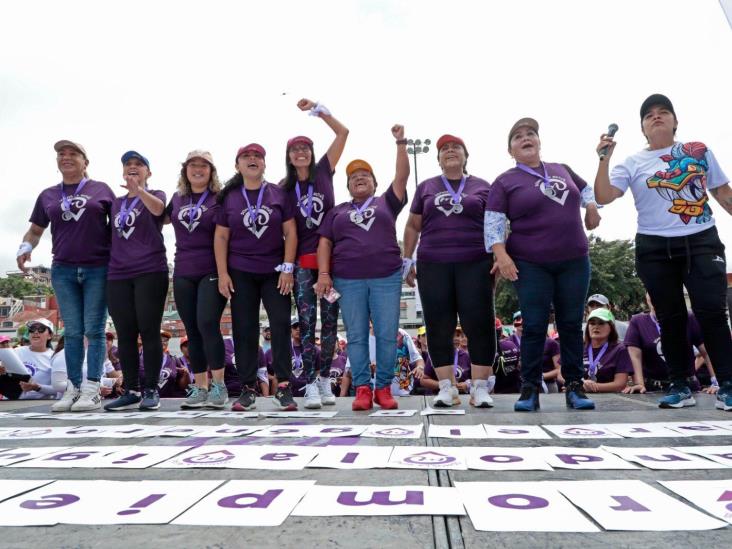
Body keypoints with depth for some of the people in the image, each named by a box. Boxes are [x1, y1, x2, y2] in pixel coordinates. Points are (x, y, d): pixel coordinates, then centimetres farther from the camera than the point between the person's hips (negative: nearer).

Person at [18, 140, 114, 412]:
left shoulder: (101, 189, 6)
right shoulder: (48, 196, 13)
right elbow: (35, 230, 18)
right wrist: (25, 247, -3)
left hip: (98, 269, -3)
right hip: (63, 270, 3)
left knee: (94, 330, -2)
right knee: (72, 332, 5)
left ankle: (91, 390, 0)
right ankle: (73, 388, 11)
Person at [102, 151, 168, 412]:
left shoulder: (155, 195, 4)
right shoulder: (116, 203, 19)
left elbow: (157, 208, -20)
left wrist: (139, 190, -40)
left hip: (150, 272, -5)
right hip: (118, 275, 5)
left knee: (149, 331, -5)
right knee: (125, 335, 5)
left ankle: (151, 390, 2)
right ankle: (131, 391, 12)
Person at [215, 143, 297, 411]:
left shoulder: (278, 194, 3)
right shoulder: (229, 197, 6)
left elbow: (290, 232, 0)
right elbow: (221, 237, 5)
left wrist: (288, 268, -7)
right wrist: (222, 273, -3)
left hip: (275, 272, -1)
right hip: (241, 273, 1)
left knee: (281, 325, -5)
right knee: (244, 330, 3)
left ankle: (283, 387, 2)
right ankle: (248, 389, 11)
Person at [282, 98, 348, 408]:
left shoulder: (324, 171, 6)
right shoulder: (284, 188, 6)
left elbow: (343, 133, 3)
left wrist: (318, 110, -3)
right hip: (303, 261, 0)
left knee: (329, 321, 5)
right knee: (307, 322, -3)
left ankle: (324, 380, 16)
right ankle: (311, 385, 0)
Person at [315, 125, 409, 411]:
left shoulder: (386, 202, 15)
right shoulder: (337, 211, 17)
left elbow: (402, 176, 5)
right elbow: (324, 242, 10)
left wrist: (400, 142, -2)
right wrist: (323, 273, -3)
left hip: (387, 278, -1)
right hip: (348, 280, 1)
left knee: (387, 335, -2)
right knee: (356, 336, 0)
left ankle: (384, 388, 7)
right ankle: (362, 388, 5)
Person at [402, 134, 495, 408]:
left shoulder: (482, 187, 11)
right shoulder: (426, 187, 15)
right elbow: (413, 226, 15)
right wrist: (407, 259, 9)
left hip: (475, 264, -1)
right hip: (433, 266, 1)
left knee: (478, 324, -4)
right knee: (439, 327, 0)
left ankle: (480, 387, 5)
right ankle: (447, 387, 9)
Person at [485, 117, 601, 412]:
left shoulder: (562, 170, 13)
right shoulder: (505, 181, 0)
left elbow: (586, 189, 30)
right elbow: (493, 223, -7)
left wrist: (592, 208, 11)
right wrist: (501, 255, -19)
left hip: (574, 260, 4)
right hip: (531, 265, -3)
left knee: (571, 324, 6)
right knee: (534, 326, -4)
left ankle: (574, 386, 15)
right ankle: (530, 389, 6)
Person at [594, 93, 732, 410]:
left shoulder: (699, 150, 11)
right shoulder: (633, 163, 6)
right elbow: (603, 197, -6)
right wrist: (604, 159, -15)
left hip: (702, 241, 0)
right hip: (655, 248, 0)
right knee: (671, 317, 4)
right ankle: (680, 387, 13)